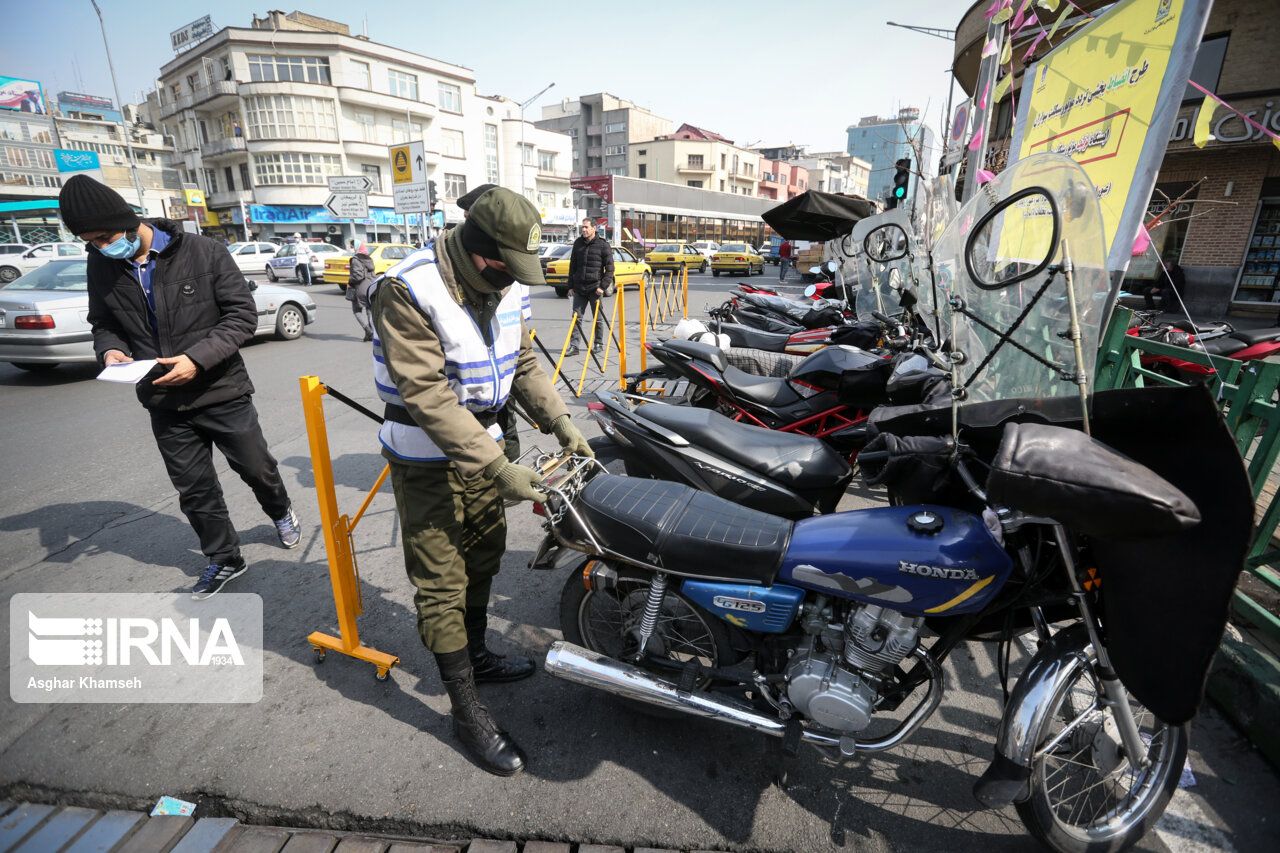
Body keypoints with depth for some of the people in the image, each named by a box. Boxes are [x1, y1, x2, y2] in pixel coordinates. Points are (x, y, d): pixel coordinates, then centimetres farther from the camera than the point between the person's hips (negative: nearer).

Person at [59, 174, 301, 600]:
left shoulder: (201, 251, -13)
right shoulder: (102, 265, 2)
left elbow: (243, 313, -12)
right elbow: (102, 322, 13)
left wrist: (198, 357, -22)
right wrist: (110, 349, -10)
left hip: (222, 393, -4)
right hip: (164, 403, 4)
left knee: (256, 468, 11)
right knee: (193, 488, 12)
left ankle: (280, 511, 42)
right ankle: (224, 559, 29)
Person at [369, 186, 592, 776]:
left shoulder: (503, 286, 0)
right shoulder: (407, 291, -24)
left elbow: (523, 362, 6)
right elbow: (427, 396, -29)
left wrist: (560, 422, -7)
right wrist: (498, 469, -32)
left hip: (482, 439, 8)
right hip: (428, 457, -7)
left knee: (484, 557, 21)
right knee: (441, 584, 3)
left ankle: (476, 655, 44)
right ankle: (465, 708, 20)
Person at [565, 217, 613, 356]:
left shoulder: (603, 245, -3)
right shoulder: (578, 243, 10)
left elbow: (610, 268, -4)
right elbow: (573, 265, 15)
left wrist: (603, 286, -13)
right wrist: (571, 285, 10)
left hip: (595, 288, -4)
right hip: (579, 288, 4)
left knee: (597, 318, 6)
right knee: (577, 316, 1)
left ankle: (598, 344, 19)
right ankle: (574, 346, 3)